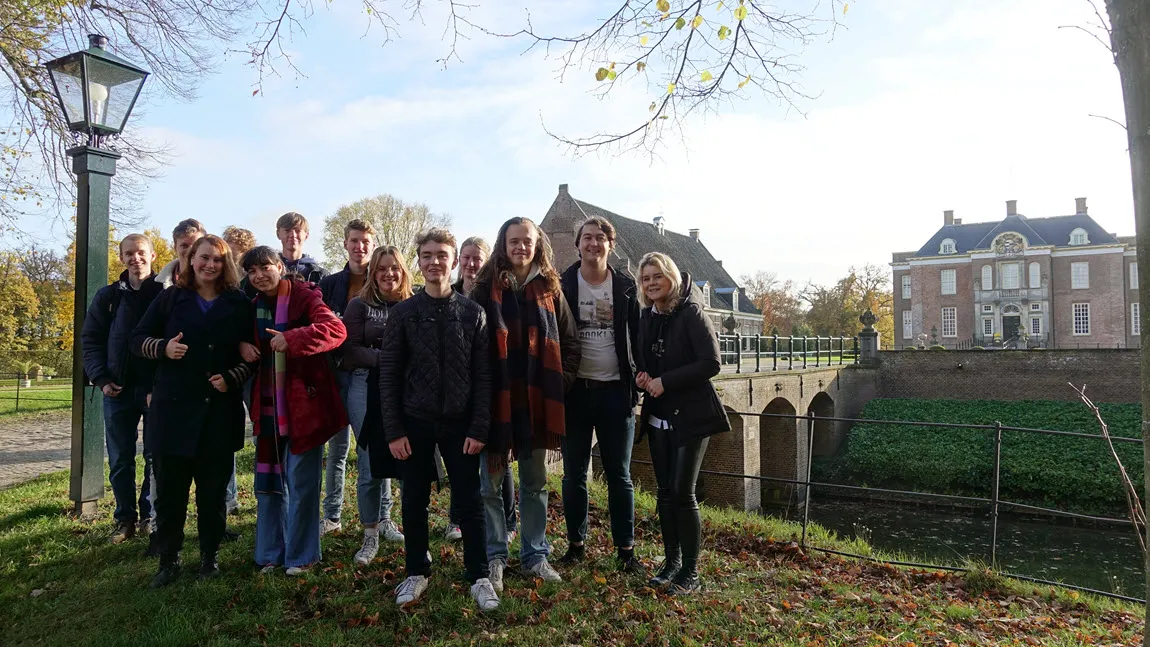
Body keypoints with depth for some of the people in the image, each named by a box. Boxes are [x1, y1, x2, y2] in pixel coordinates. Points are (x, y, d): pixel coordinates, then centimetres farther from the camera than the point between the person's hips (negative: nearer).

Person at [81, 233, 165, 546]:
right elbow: (90, 339, 9)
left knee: (156, 457, 5)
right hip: (118, 390, 3)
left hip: (157, 389, -3)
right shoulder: (108, 296, 8)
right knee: (120, 460, 8)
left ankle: (149, 516, 18)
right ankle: (125, 518, 20)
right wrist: (101, 378, -3)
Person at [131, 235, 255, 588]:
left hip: (220, 411, 0)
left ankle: (209, 556, 23)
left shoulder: (239, 304, 4)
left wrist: (232, 378, -11)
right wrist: (163, 348, -13)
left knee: (213, 489, 8)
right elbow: (138, 339, 7)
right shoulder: (170, 298, 6)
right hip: (173, 409, 1)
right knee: (169, 489, 5)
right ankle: (168, 560, 20)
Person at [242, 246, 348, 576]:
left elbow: (336, 329, -25)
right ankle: (271, 552, 28)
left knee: (301, 483, 3)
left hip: (303, 404, -6)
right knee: (268, 481, 14)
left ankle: (301, 555, 17)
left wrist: (291, 339, -34)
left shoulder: (304, 297, -9)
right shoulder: (255, 306, 11)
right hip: (269, 407, 6)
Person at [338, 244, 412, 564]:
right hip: (366, 386, -1)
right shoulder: (359, 305, 3)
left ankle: (383, 518, 31)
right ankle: (370, 535, 12)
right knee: (370, 463, 0)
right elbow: (350, 350, -3)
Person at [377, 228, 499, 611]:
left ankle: (479, 578, 17)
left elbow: (483, 375, -2)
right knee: (414, 502, 11)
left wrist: (479, 428, -8)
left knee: (469, 502, 5)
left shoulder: (472, 313, -1)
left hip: (459, 423, 0)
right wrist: (393, 430, -6)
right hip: (414, 422, 1)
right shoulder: (403, 313, -1)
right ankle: (417, 572, 28)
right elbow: (388, 374, -1)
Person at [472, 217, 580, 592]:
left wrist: (562, 380, -1)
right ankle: (494, 557, 21)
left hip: (537, 400, 3)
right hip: (496, 400, -2)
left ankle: (535, 555, 27)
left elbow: (570, 342, 10)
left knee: (535, 483, 14)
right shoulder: (486, 288, -2)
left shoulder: (550, 290, 6)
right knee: (491, 483, 6)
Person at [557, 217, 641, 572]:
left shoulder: (625, 286, 4)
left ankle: (626, 547, 18)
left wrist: (641, 378, -3)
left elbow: (637, 336, 6)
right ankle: (576, 543, 24)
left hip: (615, 391, 0)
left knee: (619, 475, 7)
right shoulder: (562, 285, 1)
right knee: (574, 474, 10)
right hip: (575, 390, 0)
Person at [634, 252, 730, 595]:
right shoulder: (646, 317, 8)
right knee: (665, 492, 11)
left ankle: (690, 570, 8)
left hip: (690, 415, -6)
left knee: (682, 492, -6)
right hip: (658, 416, 6)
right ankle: (671, 561, 25)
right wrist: (643, 378, -3)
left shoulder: (691, 313, -12)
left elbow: (711, 362, -17)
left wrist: (665, 381, -19)